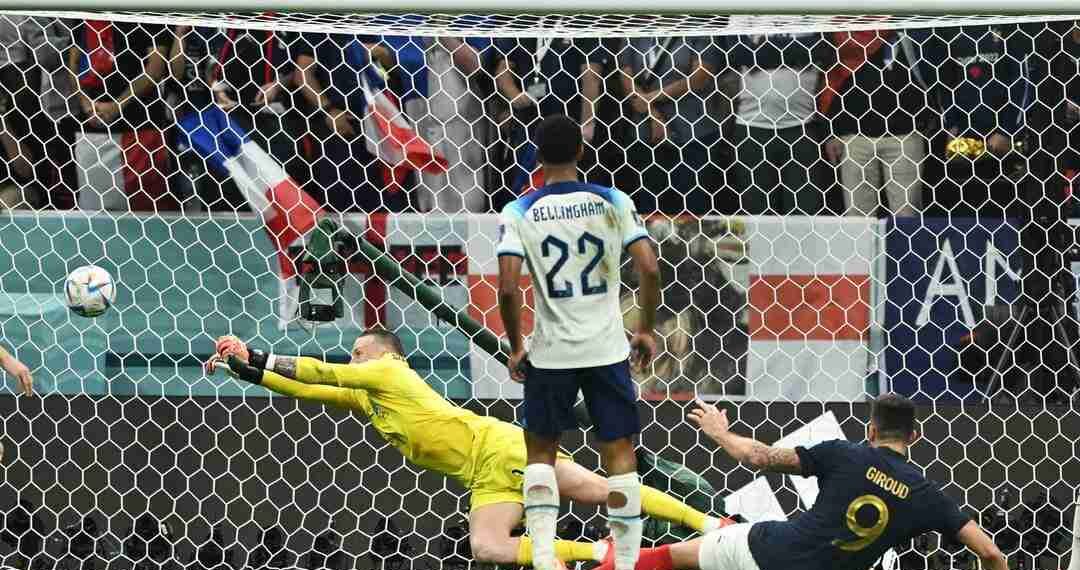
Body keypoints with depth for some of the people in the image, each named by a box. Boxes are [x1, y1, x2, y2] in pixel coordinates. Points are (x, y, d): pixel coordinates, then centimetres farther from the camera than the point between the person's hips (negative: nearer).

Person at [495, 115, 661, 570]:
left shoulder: (519, 213, -5)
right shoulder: (614, 202, -2)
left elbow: (508, 288, -13)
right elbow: (649, 269, -7)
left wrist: (516, 347, 1)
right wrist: (647, 330, 6)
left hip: (551, 352, 0)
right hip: (608, 348, 0)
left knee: (541, 448, 16)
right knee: (619, 450, 9)